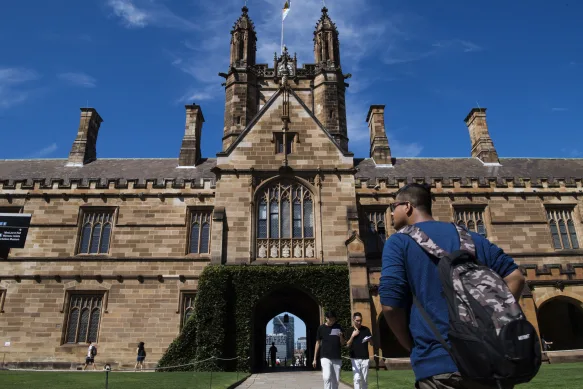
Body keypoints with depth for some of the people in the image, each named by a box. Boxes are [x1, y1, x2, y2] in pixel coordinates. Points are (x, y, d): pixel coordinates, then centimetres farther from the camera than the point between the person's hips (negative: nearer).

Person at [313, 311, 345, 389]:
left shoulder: (338, 327, 5)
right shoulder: (321, 328, 0)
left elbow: (342, 343, 8)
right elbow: (318, 343, 5)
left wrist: (341, 336, -14)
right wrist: (315, 358, 4)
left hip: (337, 358, 3)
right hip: (325, 357, -2)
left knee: (336, 380, 7)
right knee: (327, 377, -18)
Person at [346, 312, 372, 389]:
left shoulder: (366, 329, 5)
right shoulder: (350, 330, 3)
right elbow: (348, 345, 1)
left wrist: (369, 339, -14)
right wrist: (352, 336, -13)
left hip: (365, 357, 2)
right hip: (355, 358, -2)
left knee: (364, 379, 7)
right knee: (357, 378, -10)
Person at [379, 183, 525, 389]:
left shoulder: (398, 242, -2)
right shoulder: (471, 237, 13)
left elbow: (390, 304, -11)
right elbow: (515, 277, 7)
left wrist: (413, 347, 4)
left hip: (438, 364, -5)